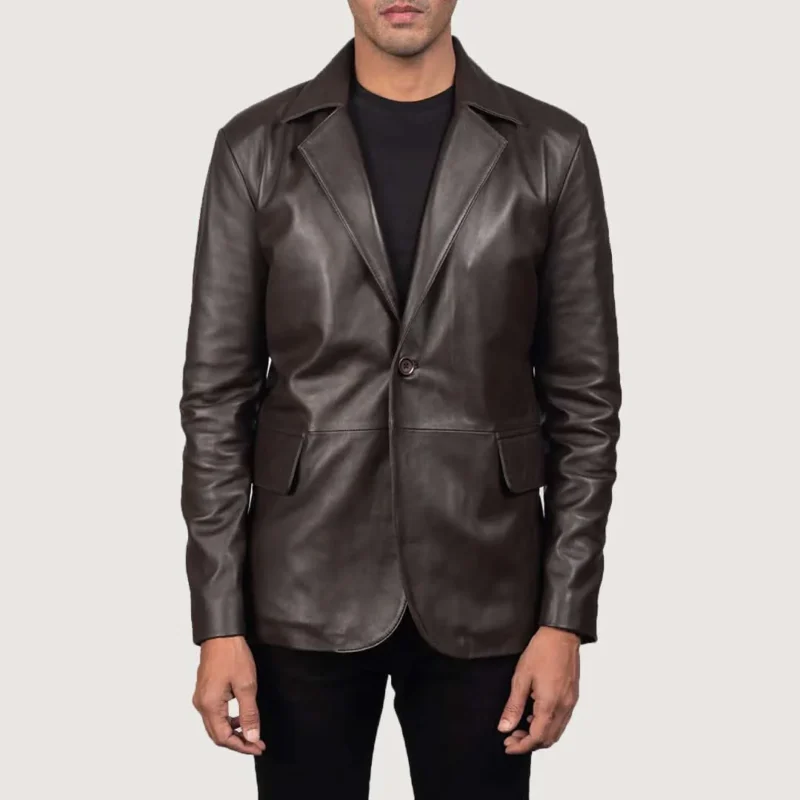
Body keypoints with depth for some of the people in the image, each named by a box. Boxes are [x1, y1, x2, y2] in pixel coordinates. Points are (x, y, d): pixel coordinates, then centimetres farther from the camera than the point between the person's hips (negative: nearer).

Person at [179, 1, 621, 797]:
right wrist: (217, 622, -4)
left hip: (482, 594, 0)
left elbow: (584, 398, 1)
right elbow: (217, 394, 0)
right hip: (305, 593, 0)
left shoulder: (550, 149, 0)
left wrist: (566, 617, -4)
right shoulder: (257, 147, 0)